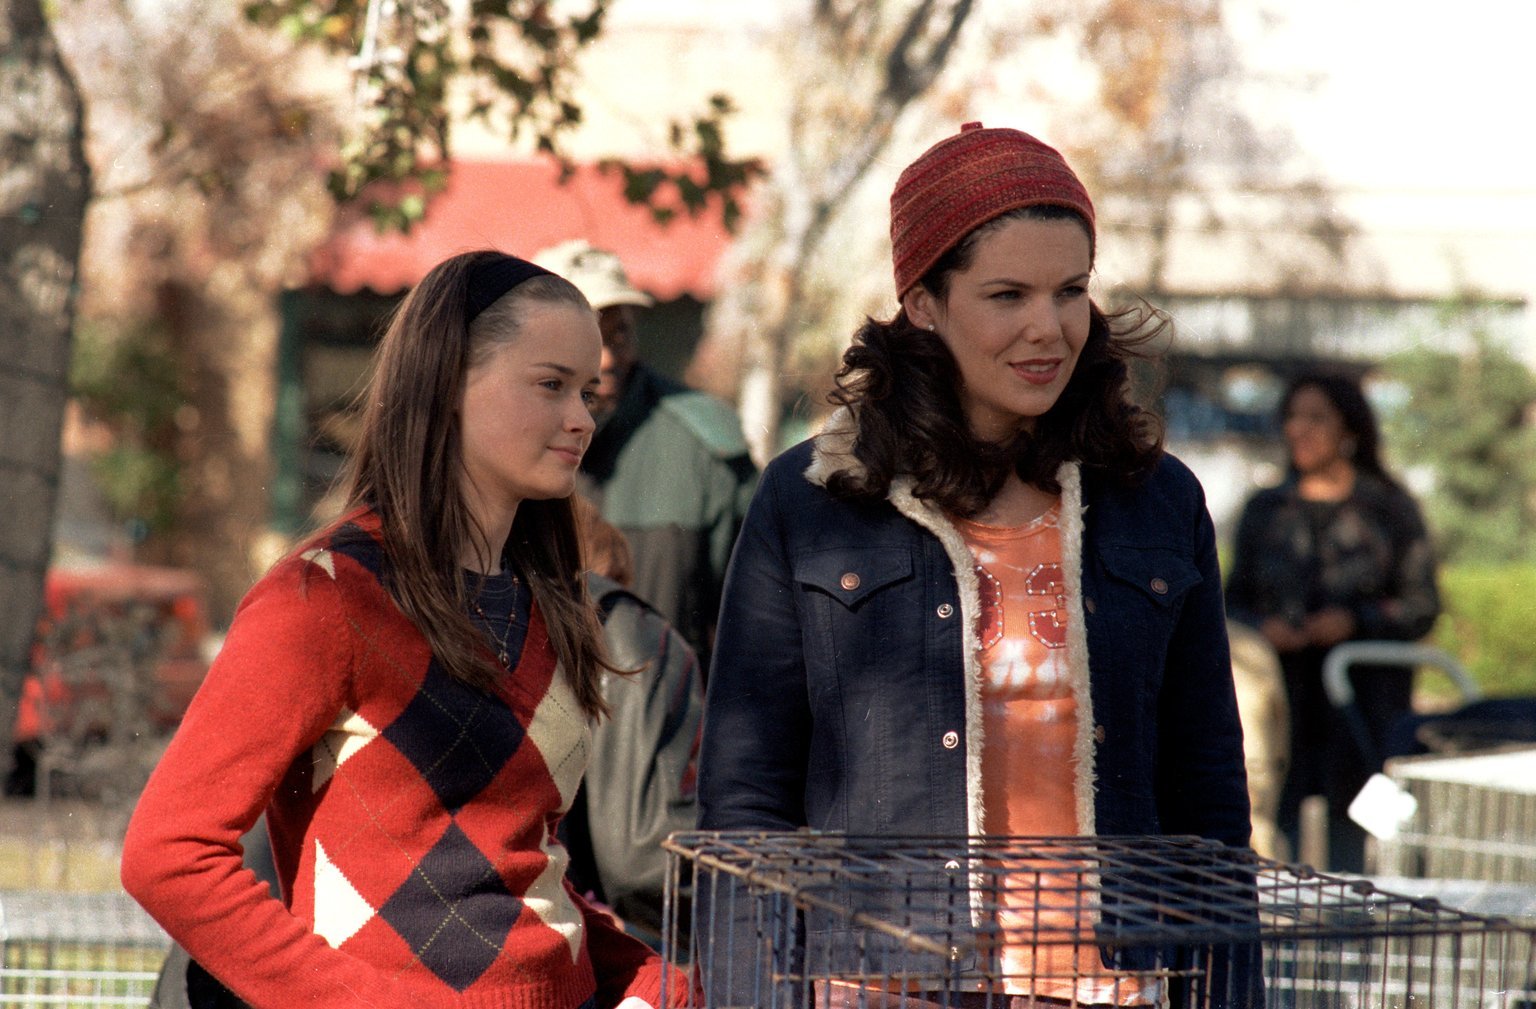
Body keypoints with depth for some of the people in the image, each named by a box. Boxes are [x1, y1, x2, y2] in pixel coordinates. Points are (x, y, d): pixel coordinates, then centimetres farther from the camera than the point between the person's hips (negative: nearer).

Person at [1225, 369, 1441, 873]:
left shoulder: (1390, 509, 7)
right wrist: (1261, 627, -4)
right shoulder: (1264, 511, 15)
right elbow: (1234, 599, 18)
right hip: (1281, 696, 2)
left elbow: (1422, 607, 4)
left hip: (1367, 695, -2)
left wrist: (1356, 620, -12)